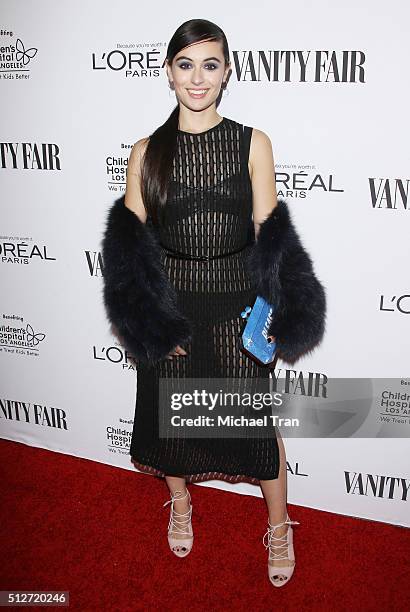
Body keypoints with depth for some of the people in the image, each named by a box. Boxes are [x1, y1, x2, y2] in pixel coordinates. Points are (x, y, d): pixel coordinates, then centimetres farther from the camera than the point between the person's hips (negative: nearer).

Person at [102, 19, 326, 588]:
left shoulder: (253, 143, -1)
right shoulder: (146, 152, 0)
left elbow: (268, 237, -2)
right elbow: (131, 245, -1)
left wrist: (272, 311, -12)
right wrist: (149, 316, -12)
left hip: (238, 309, -1)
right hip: (170, 307, 2)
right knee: (170, 412, 17)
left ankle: (279, 527, 35)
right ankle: (180, 504, 47)